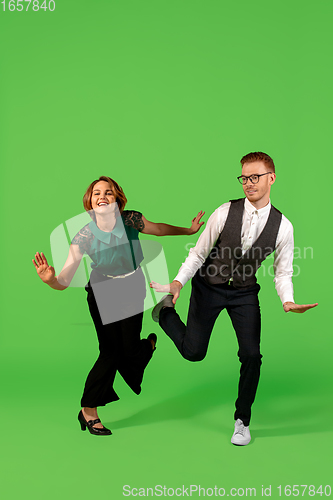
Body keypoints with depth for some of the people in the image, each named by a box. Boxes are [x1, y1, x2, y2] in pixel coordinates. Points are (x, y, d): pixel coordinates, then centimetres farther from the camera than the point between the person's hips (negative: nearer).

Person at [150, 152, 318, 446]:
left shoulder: (282, 226, -12)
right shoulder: (225, 212, -17)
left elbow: (283, 272, -3)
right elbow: (198, 253, -9)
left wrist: (288, 300, -22)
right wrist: (178, 282, -21)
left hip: (245, 293, 2)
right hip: (208, 287, -1)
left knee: (252, 355, -4)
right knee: (193, 352, 2)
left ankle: (242, 421, 18)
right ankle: (166, 311, 32)